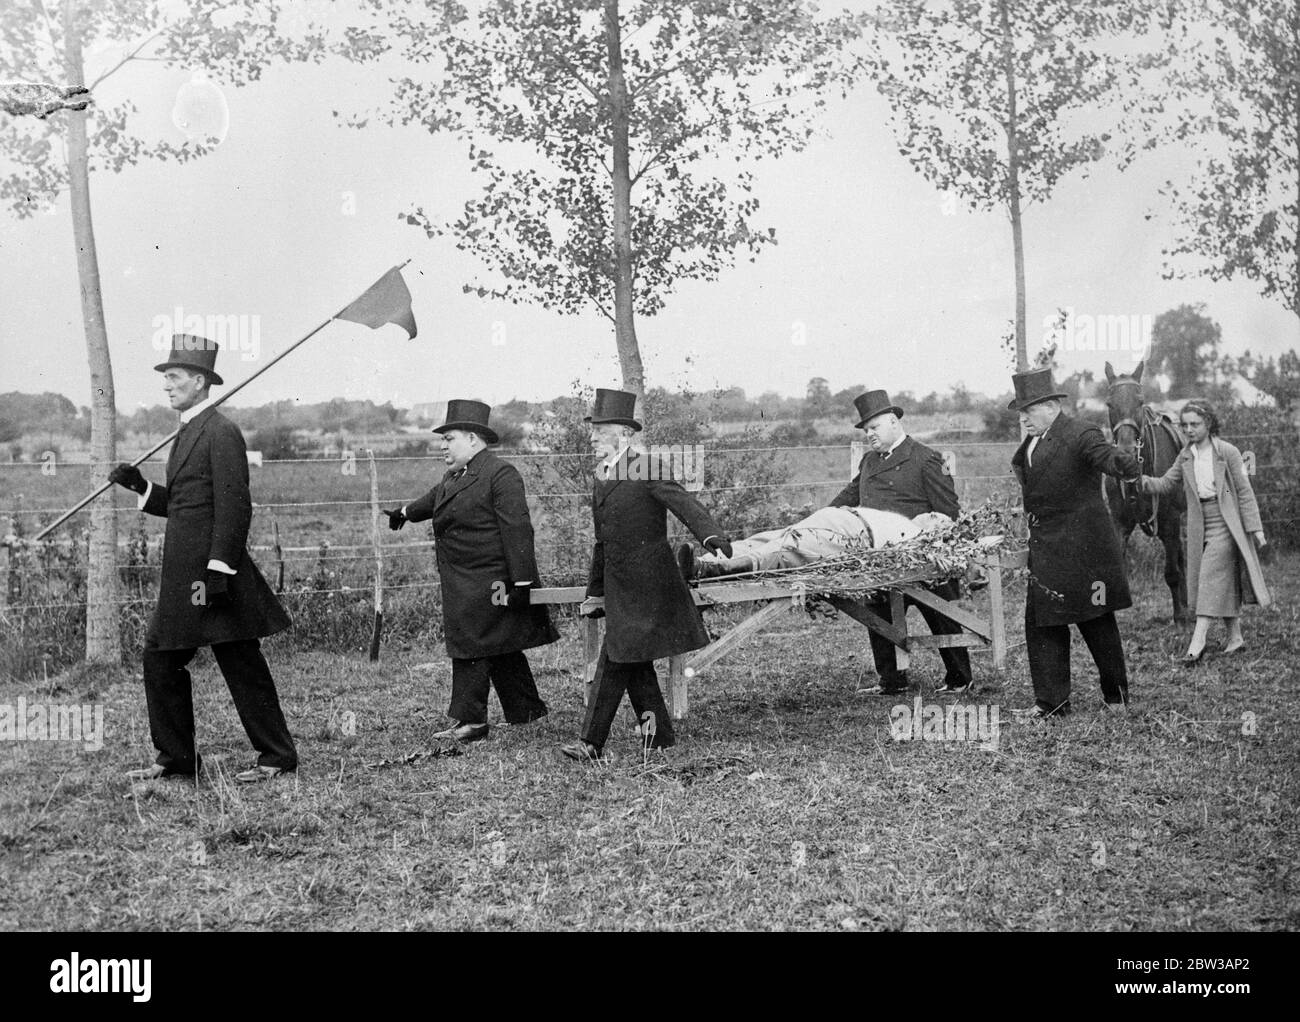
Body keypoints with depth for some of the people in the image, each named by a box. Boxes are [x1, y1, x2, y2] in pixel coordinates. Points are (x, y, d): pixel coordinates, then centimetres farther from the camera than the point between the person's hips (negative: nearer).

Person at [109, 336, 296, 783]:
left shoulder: (221, 433, -12)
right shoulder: (187, 433, 17)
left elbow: (234, 507, -19)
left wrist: (218, 571, -22)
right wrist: (140, 486, 9)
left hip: (214, 572, -10)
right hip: (183, 578, 10)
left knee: (243, 666, -2)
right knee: (160, 661, 10)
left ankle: (277, 756, 8)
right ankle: (176, 759, 19)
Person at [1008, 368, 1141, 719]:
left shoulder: (1080, 435, -14)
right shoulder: (1031, 443, 11)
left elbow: (1104, 454, -33)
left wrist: (1123, 464, -52)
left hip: (1082, 548, -8)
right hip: (1046, 549, 8)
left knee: (1097, 623, 4)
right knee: (1041, 622, 6)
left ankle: (1117, 696, 20)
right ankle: (1050, 702, 12)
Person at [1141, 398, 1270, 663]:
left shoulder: (1227, 452, -8)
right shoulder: (1185, 456, 6)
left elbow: (1244, 492, -6)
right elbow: (1167, 483, 7)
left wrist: (1255, 527, -7)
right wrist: (1145, 482, -14)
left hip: (1225, 525, -5)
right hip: (1199, 527, 5)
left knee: (1211, 579, -11)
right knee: (1224, 583, 12)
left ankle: (1197, 644, -15)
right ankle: (1235, 636, 23)